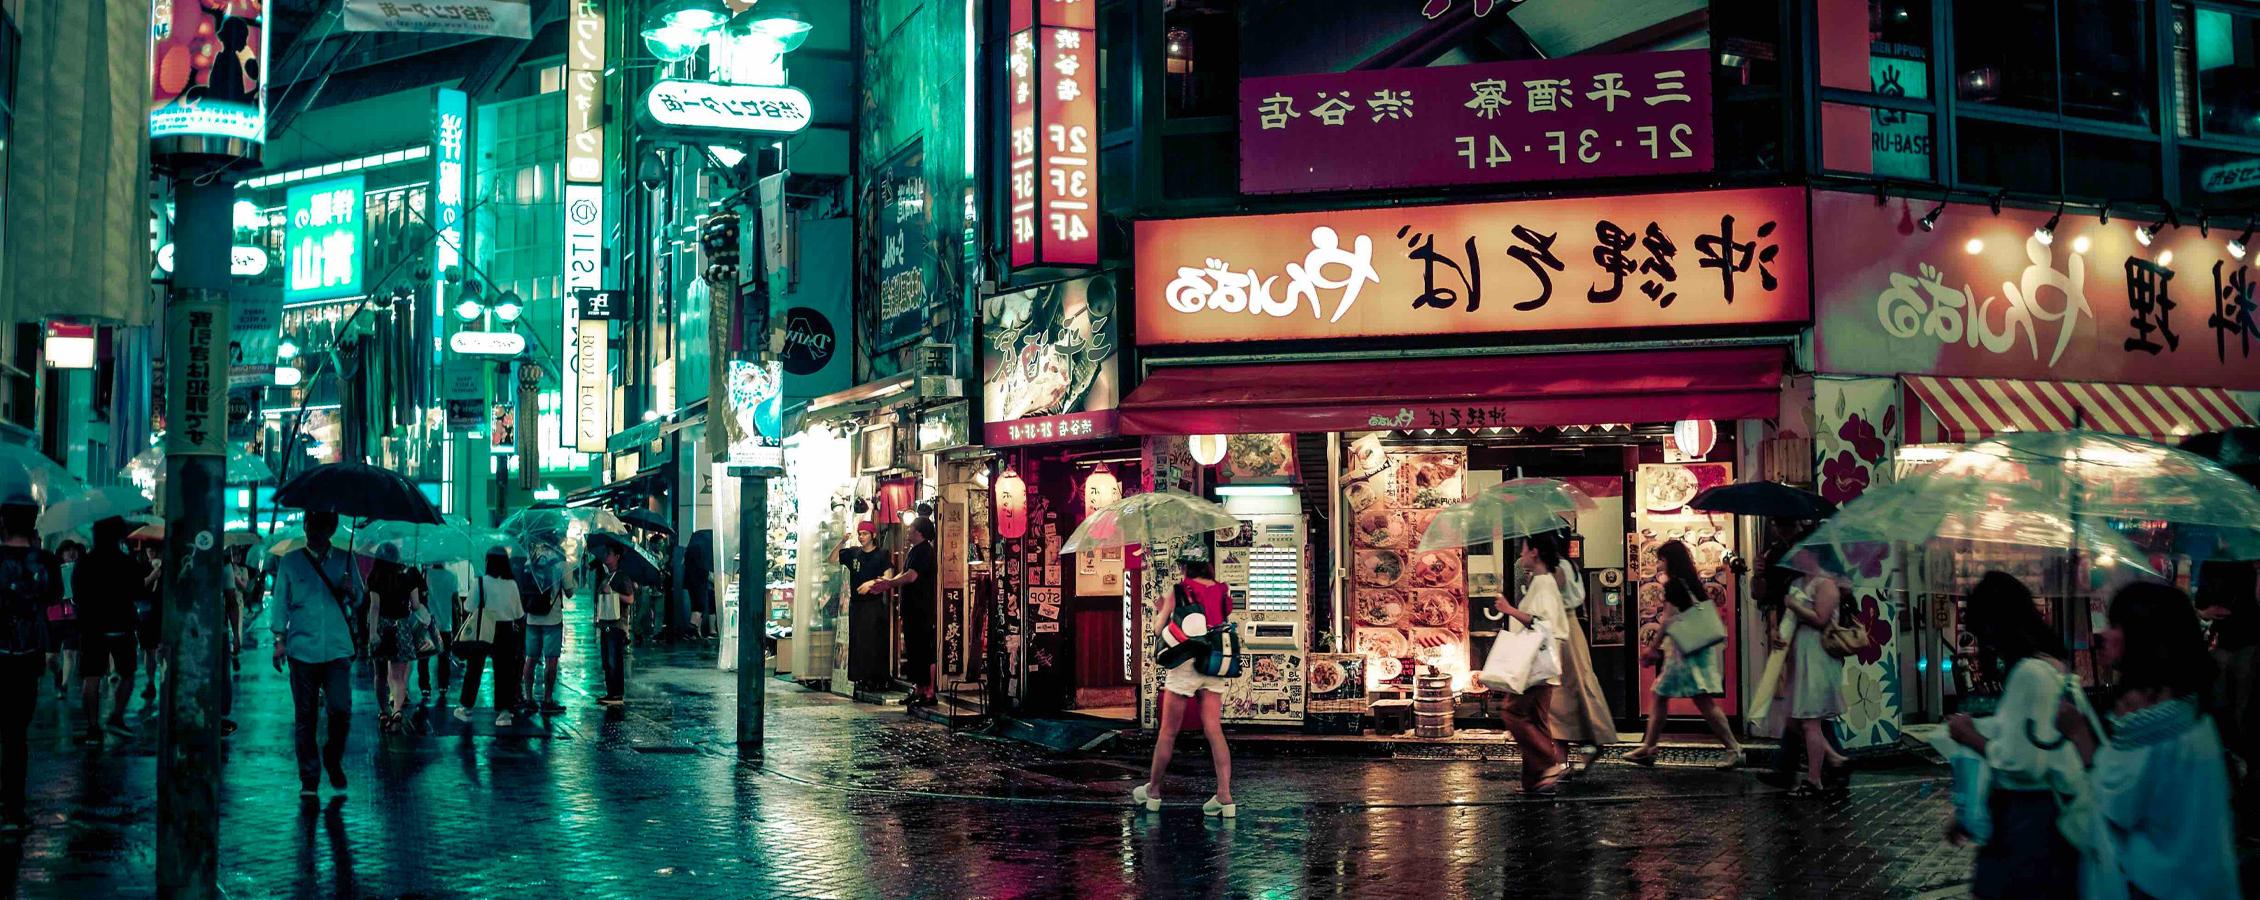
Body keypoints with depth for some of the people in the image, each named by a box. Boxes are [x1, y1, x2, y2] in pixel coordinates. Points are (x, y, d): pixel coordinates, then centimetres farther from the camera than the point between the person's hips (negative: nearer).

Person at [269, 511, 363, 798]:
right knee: (304, 716, 3)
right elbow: (280, 602, 9)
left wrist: (351, 592, -9)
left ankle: (334, 761, 15)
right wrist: (279, 640, 2)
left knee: (341, 710, -10)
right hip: (302, 649, 0)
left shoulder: (345, 560, 10)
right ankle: (309, 778, 12)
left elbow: (360, 601, 14)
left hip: (338, 649, 0)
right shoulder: (290, 561, 7)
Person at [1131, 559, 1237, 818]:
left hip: (1185, 665, -3)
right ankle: (1225, 797, -9)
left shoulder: (1176, 592, -4)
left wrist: (1159, 610, 19)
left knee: (1168, 732, 7)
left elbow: (1159, 630, 0)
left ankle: (1153, 791, 19)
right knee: (1214, 731, 0)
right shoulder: (1224, 592, 7)